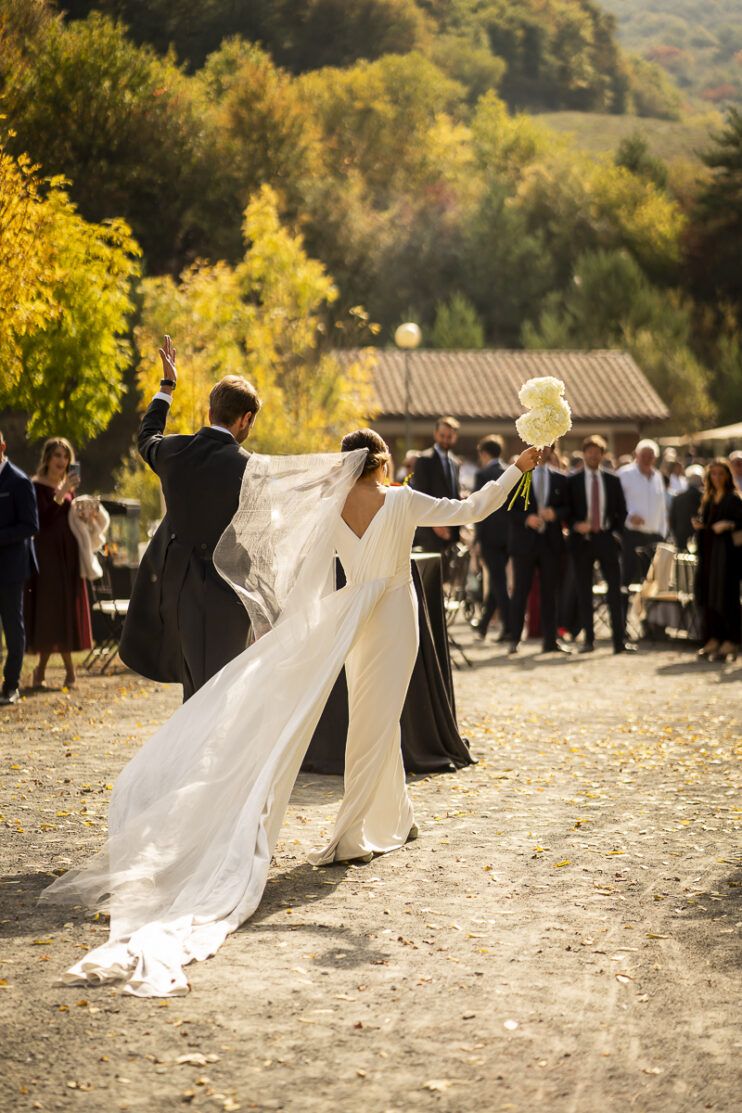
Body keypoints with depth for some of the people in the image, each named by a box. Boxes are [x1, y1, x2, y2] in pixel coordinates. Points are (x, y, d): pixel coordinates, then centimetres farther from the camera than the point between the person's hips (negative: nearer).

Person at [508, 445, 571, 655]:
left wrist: (555, 513, -12)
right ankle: (514, 640, 5)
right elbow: (508, 508, -1)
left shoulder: (560, 480, 10)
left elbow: (568, 508, 9)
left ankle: (550, 641, 10)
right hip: (524, 541, -2)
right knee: (521, 591, -1)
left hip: (551, 542, 2)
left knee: (550, 592, 5)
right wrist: (526, 518, -17)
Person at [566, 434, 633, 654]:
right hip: (582, 538, -1)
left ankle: (620, 640, -3)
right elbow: (567, 511, 4)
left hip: (606, 538, 1)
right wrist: (575, 526, -14)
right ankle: (588, 639, 8)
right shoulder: (573, 481, 5)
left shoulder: (613, 481, 10)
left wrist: (616, 533, -1)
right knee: (584, 591, 2)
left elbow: (621, 511, 12)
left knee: (615, 589, -4)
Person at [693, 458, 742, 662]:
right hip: (708, 551, 7)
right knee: (707, 594, 5)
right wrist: (698, 524, 2)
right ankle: (713, 639, 11)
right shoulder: (708, 498, 15)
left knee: (725, 595, -7)